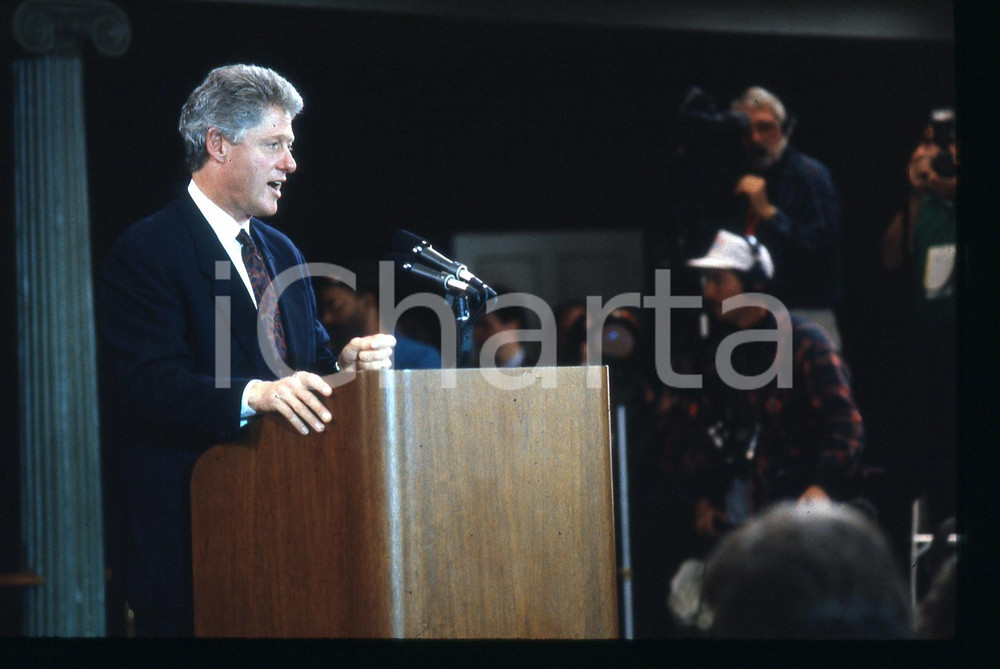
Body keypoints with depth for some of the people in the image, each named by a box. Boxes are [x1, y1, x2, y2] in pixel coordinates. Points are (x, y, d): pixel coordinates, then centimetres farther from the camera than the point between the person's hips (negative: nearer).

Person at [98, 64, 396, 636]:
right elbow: (149, 385, -19)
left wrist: (345, 364, -5)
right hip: (191, 520, -7)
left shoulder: (282, 252, 20)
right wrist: (255, 395, -32)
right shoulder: (146, 252, -7)